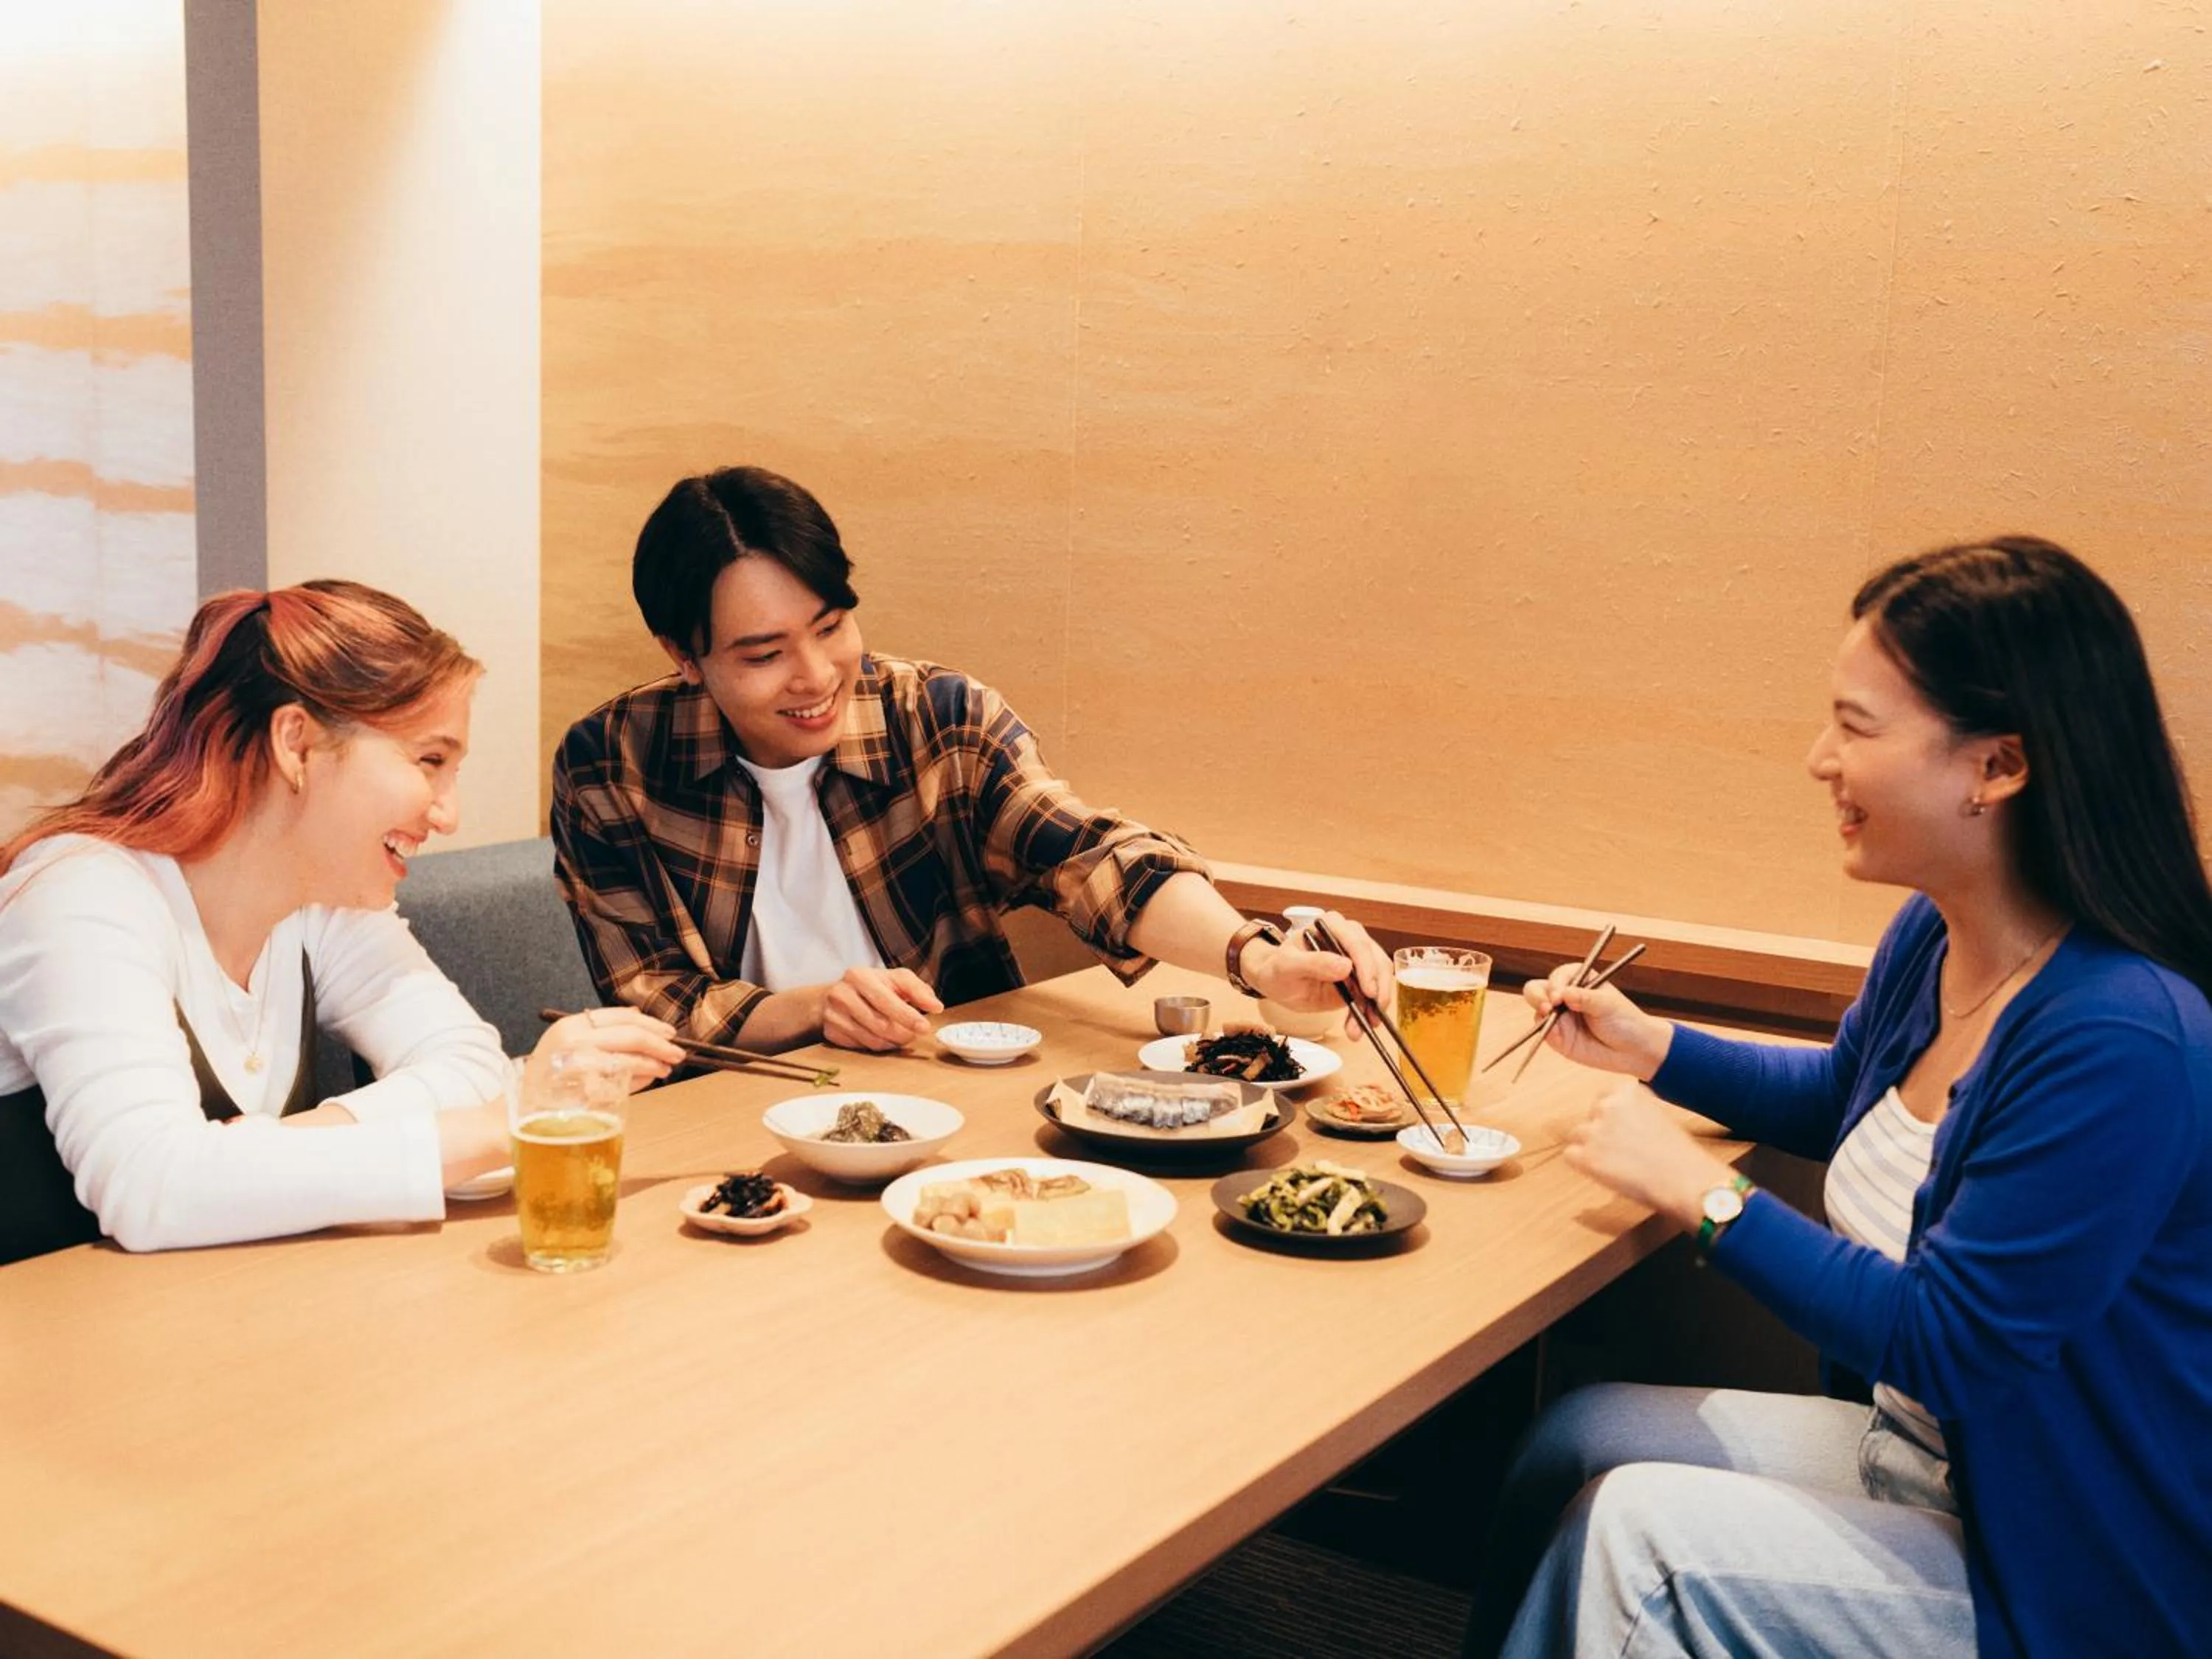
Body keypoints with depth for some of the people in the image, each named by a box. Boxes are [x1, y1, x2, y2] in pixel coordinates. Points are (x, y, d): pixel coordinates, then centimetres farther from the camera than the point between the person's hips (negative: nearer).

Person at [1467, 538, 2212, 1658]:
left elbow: (1944, 1343, -27)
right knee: (1580, 1433, 6)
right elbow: (1838, 1098, 21)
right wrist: (1648, 1047, 10)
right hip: (1918, 1455, 9)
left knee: (1642, 1534, -19)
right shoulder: (1931, 937, -1)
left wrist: (1702, 1192, -20)